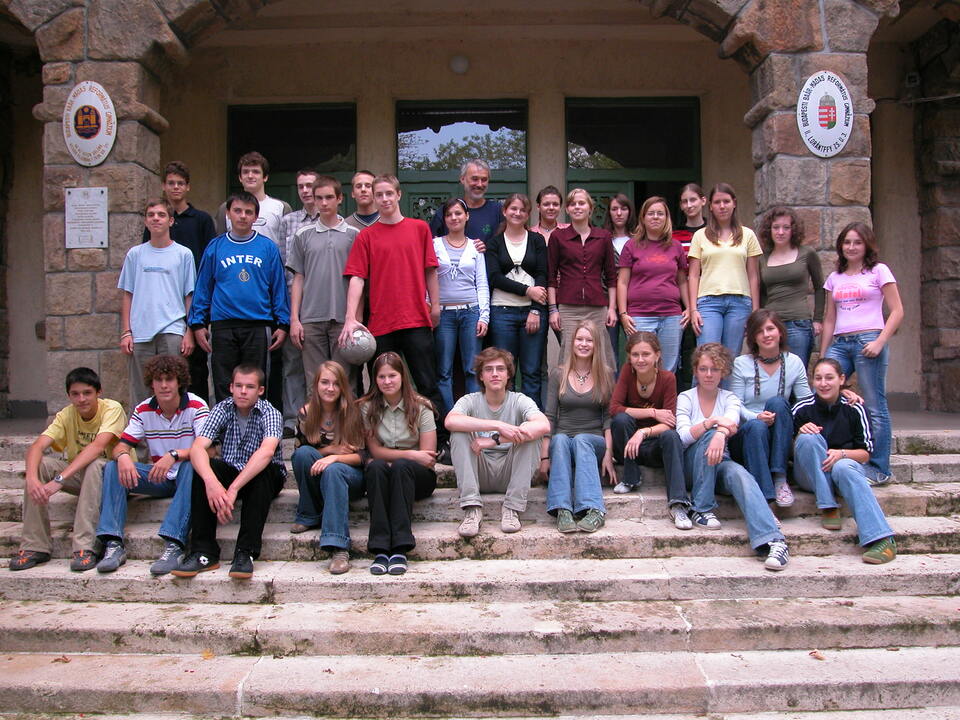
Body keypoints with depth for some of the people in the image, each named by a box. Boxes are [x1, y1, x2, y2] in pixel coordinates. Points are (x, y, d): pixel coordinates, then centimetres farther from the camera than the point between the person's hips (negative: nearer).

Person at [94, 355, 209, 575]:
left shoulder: (196, 407, -11)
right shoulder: (143, 410, 3)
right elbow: (121, 445, -3)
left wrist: (174, 455, -39)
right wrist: (122, 456, -28)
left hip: (186, 475, -4)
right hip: (158, 478, 4)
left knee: (190, 467, -38)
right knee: (113, 468, -16)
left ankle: (174, 545, -44)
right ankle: (114, 544, -24)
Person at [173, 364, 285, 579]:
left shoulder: (270, 414, -16)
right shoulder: (222, 410, -7)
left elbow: (267, 451, -36)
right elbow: (197, 447, -23)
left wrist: (233, 489, -47)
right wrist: (211, 481, -44)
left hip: (266, 477, -3)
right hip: (230, 473, 3)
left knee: (263, 471, -35)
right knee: (203, 469, -26)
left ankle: (246, 552, -35)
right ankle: (204, 552, -27)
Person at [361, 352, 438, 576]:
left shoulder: (420, 407, -2)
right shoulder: (367, 407, 4)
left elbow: (427, 458, -6)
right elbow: (375, 451, -2)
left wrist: (396, 458, -11)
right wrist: (411, 454, -14)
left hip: (416, 477, -1)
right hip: (380, 476, 2)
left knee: (400, 467, -36)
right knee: (376, 467, -33)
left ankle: (401, 548, -41)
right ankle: (380, 548, -41)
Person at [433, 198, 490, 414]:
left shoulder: (475, 247, 11)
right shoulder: (435, 245, 7)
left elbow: (482, 285, 8)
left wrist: (484, 317, -1)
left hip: (471, 311, 1)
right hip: (443, 313, -1)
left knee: (473, 370, 0)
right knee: (444, 371, 1)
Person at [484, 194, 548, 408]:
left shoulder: (537, 240, 11)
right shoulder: (494, 243, 9)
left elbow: (542, 276, 3)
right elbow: (495, 277, -2)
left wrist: (535, 310, -8)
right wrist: (527, 290, -12)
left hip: (533, 311, 0)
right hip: (502, 312, 0)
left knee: (532, 372, 1)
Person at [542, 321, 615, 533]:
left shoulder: (605, 375, 9)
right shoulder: (558, 374, 9)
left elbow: (608, 418, 3)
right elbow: (549, 417, 3)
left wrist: (608, 453, -10)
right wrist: (544, 456, -7)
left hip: (594, 442, 0)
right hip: (562, 441, 1)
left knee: (581, 440, -35)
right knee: (560, 440, -34)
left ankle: (593, 510, -49)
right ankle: (562, 510, -48)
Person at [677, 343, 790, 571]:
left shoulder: (729, 399, 9)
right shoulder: (686, 398, 4)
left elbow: (731, 420, -18)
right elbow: (683, 437, -14)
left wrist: (721, 433, -41)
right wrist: (712, 423, -31)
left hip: (719, 464, 1)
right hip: (691, 466, -1)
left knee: (739, 473, -33)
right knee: (708, 435, -31)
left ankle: (773, 540, -49)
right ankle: (702, 509, -26)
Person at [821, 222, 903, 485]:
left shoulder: (879, 271, 4)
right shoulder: (834, 278, 18)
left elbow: (897, 311, -1)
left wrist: (880, 341, -13)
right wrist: (823, 355, 12)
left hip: (868, 341, -5)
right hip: (839, 344, 5)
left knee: (874, 406, -3)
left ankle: (879, 468, 4)